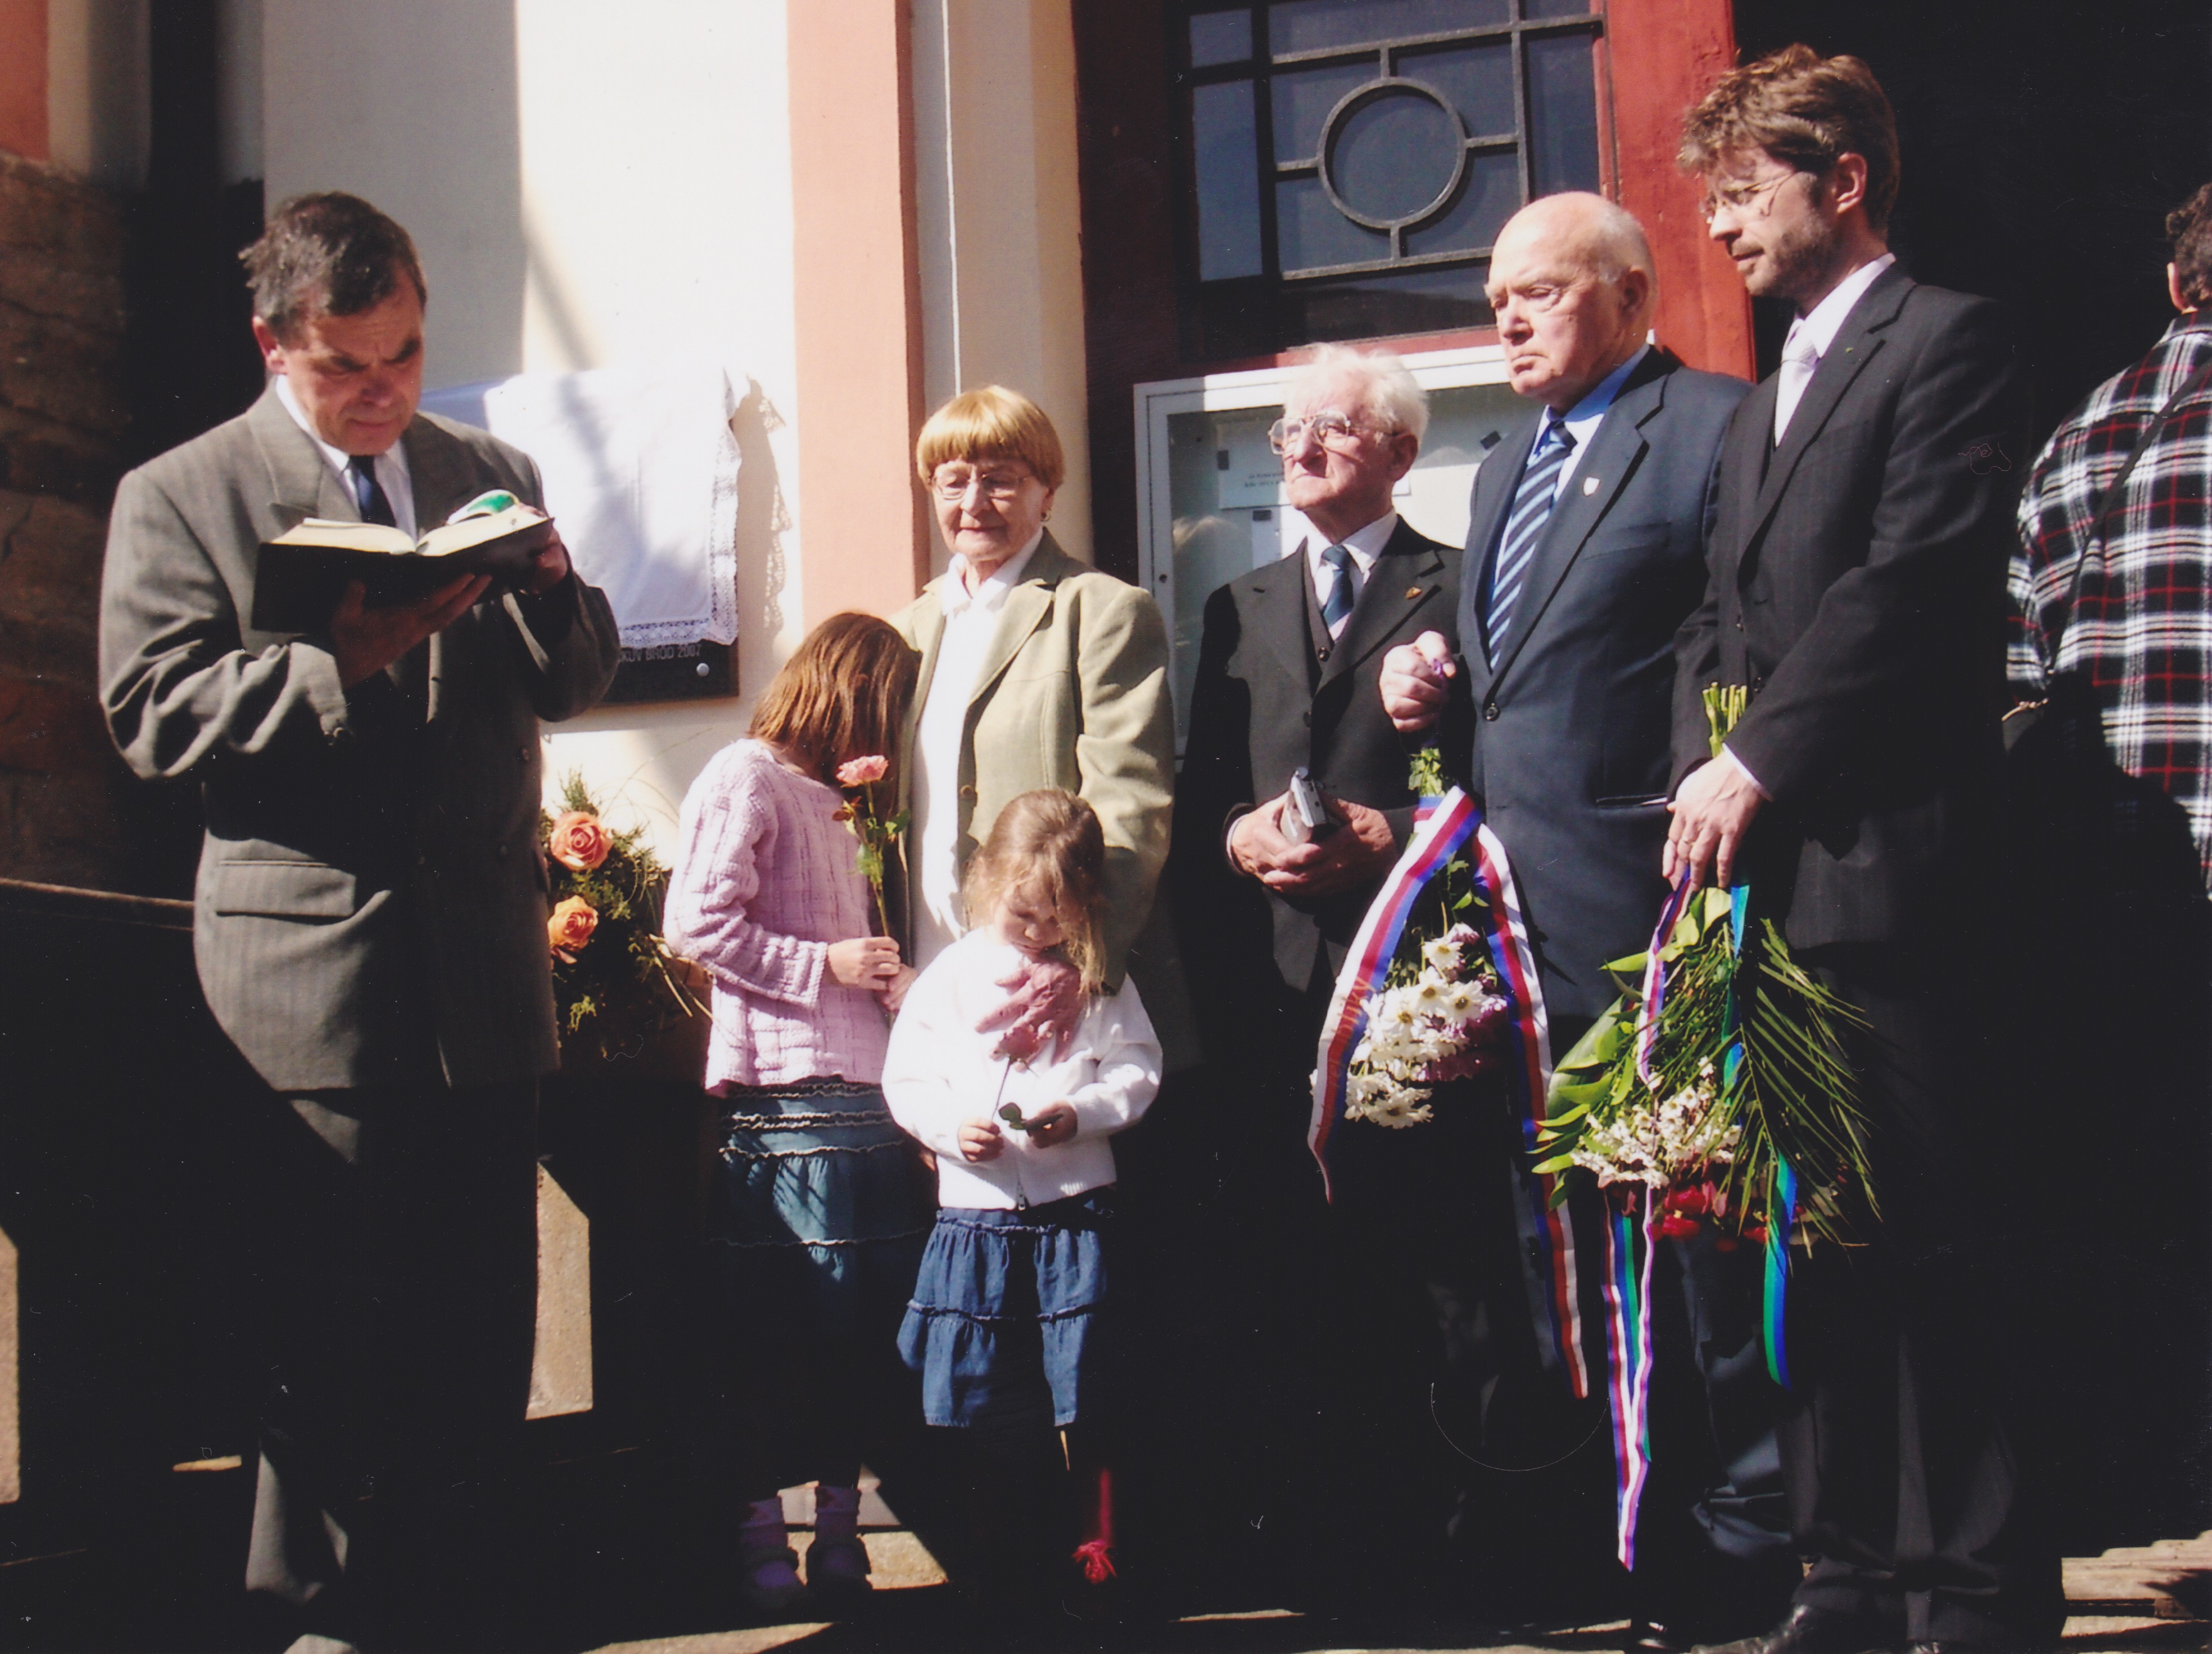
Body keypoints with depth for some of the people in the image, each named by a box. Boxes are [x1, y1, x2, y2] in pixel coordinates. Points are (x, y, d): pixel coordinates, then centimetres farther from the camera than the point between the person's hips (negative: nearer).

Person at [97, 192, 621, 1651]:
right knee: (336, 1324, -2)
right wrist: (345, 657, -18)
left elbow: (577, 682, 17)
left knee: (487, 1313, 7)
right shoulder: (176, 497, 3)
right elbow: (155, 719, -7)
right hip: (313, 971, -4)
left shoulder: (492, 475, 16)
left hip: (487, 965, 4)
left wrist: (546, 584, -5)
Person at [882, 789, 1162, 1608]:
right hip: (978, 1212, 1)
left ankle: (1096, 1547, 14)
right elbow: (904, 1078, 4)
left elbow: (1138, 1071, 2)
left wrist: (1080, 1113, -15)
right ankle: (1004, 1534, 25)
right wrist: (952, 1125, -14)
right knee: (989, 1402, 8)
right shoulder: (950, 977, 3)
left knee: (1087, 1400, 2)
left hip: (1077, 1211, -1)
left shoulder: (1100, 982, 3)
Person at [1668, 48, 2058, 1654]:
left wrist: (1762, 764, -13)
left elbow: (1914, 579, -13)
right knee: (1816, 1239, 9)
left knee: (1930, 1245, -6)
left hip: (1888, 867, -8)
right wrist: (1704, 778, 2)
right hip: (1767, 871, 8)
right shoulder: (1759, 409, 24)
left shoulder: (1948, 338, -2)